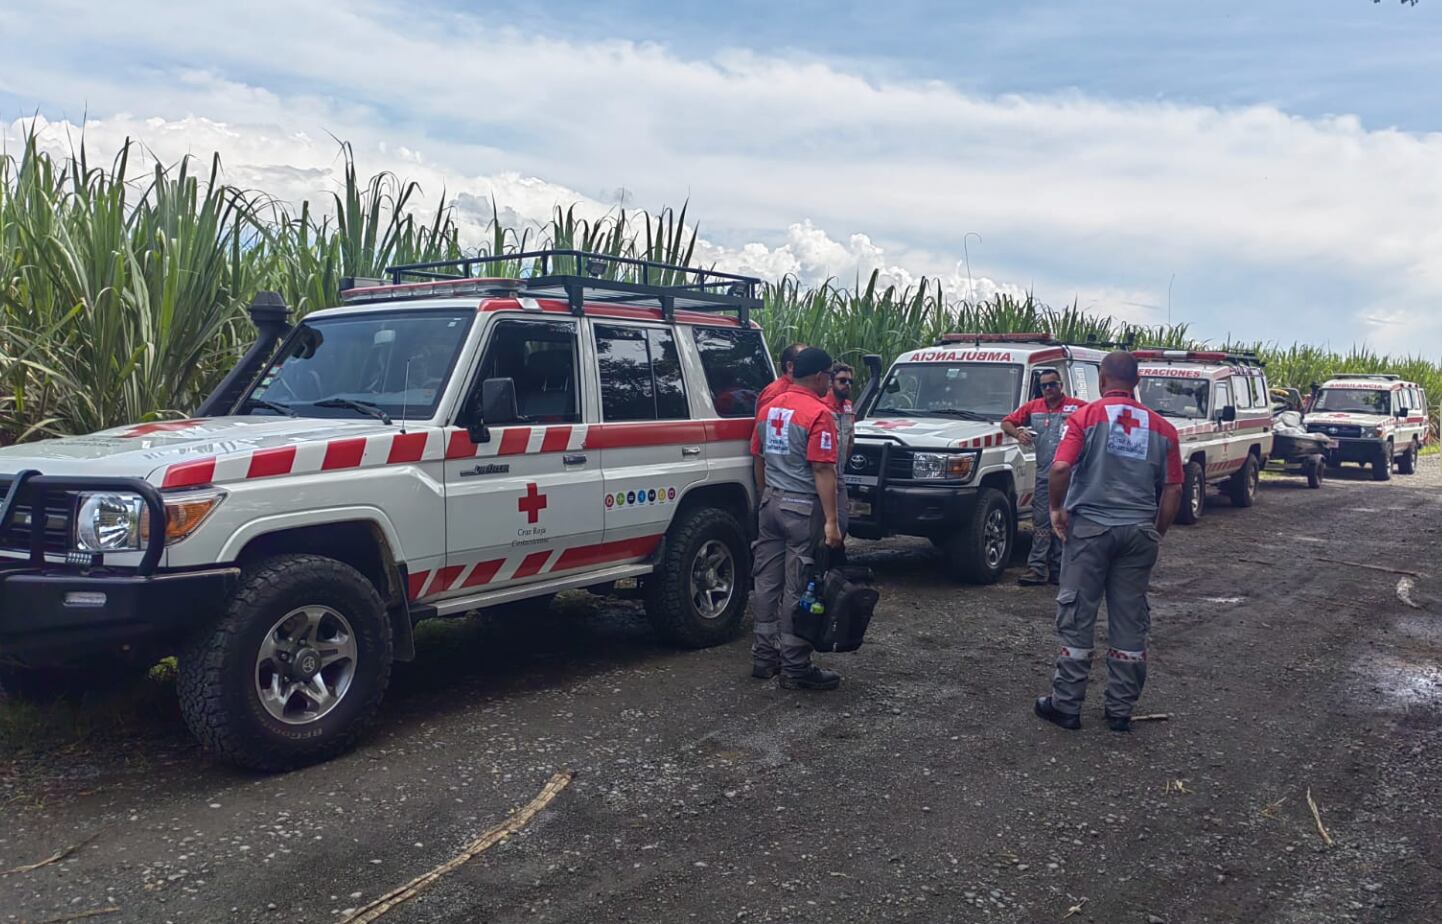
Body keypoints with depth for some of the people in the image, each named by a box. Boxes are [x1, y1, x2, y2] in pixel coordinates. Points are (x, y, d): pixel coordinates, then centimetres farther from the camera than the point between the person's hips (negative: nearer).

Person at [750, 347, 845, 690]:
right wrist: (831, 521, -19)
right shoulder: (818, 414, -14)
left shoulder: (770, 408, 9)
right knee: (798, 588, -2)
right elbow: (822, 470, -19)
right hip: (803, 508, -7)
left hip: (771, 504, 7)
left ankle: (764, 657, 20)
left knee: (768, 581, 12)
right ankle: (795, 668, 4)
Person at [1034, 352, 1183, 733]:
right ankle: (1121, 711, 18)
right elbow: (1173, 490, 5)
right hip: (1139, 532, 3)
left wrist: (1056, 508, -3)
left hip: (1089, 527, -3)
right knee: (1130, 623, 11)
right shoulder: (1161, 427, 6)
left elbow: (1061, 468, -18)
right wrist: (1157, 533, 15)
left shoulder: (1086, 416, -5)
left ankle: (1066, 705, 11)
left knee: (1077, 619, 5)